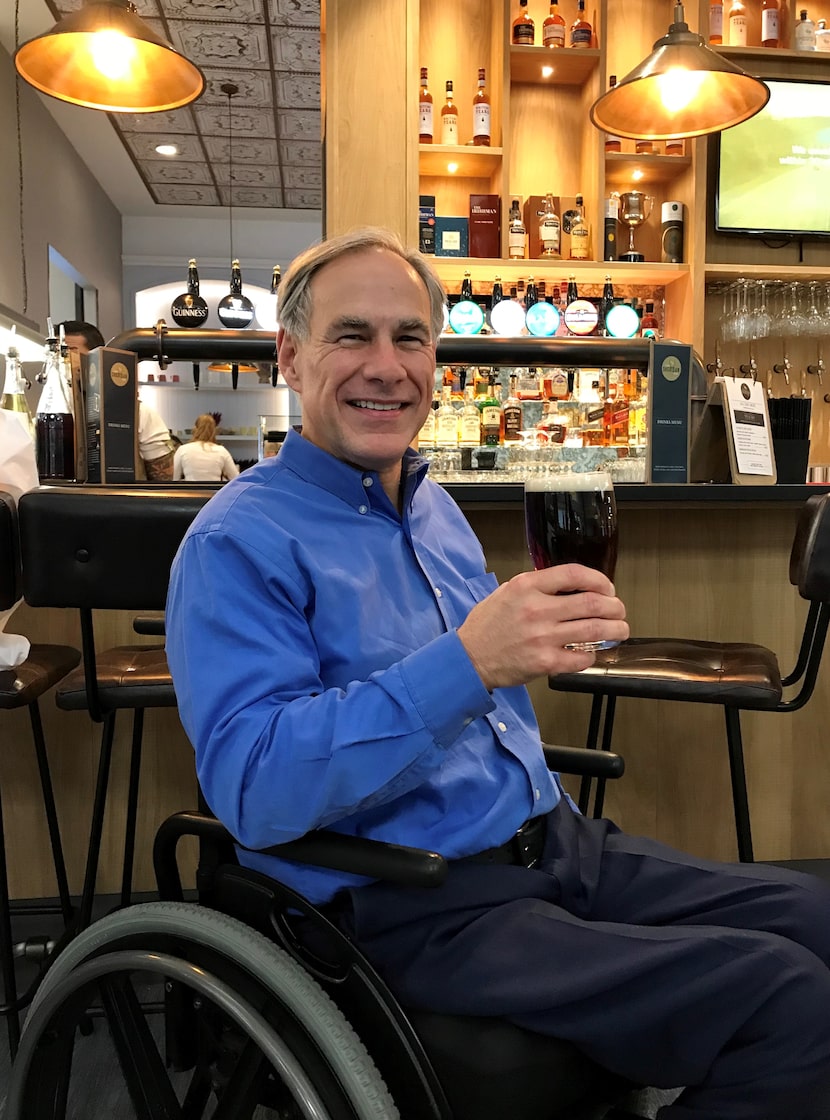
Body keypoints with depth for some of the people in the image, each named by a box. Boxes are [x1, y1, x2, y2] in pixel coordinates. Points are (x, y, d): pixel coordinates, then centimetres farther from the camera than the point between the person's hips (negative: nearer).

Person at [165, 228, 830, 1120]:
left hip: (559, 846, 8)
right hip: (417, 909, -8)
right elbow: (252, 787, -23)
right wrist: (468, 662, -31)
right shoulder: (237, 543, -12)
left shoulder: (435, 508, 13)